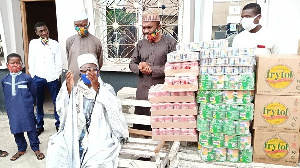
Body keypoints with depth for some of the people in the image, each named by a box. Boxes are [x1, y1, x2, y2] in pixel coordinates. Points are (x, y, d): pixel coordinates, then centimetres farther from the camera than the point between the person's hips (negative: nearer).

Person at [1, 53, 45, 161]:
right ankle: (21, 149, 30)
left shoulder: (27, 78, -8)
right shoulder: (4, 80, 3)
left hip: (26, 110, -3)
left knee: (31, 129, 4)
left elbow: (33, 92, 2)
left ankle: (36, 149, 18)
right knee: (16, 130, 13)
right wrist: (9, 107, 16)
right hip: (12, 111, 4)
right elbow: (6, 95, 16)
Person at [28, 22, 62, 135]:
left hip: (52, 78, -1)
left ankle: (58, 124, 19)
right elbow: (31, 61, 7)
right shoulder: (33, 43, 6)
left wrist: (57, 75, 0)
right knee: (39, 103, 10)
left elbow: (59, 62, 5)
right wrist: (33, 76, 2)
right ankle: (39, 126, 24)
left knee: (57, 102, 4)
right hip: (38, 78, 1)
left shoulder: (55, 44, 4)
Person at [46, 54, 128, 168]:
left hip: (100, 139, -2)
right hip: (74, 138, 3)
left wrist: (97, 88, -24)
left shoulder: (106, 89, 7)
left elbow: (114, 110, -13)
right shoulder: (75, 89, 14)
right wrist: (68, 89, -17)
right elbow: (62, 111, -1)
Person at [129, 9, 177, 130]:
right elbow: (132, 63, 17)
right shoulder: (141, 44, 14)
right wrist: (140, 69, -6)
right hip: (143, 91, 4)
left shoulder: (170, 43, -1)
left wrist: (152, 69, -13)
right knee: (141, 124, 7)